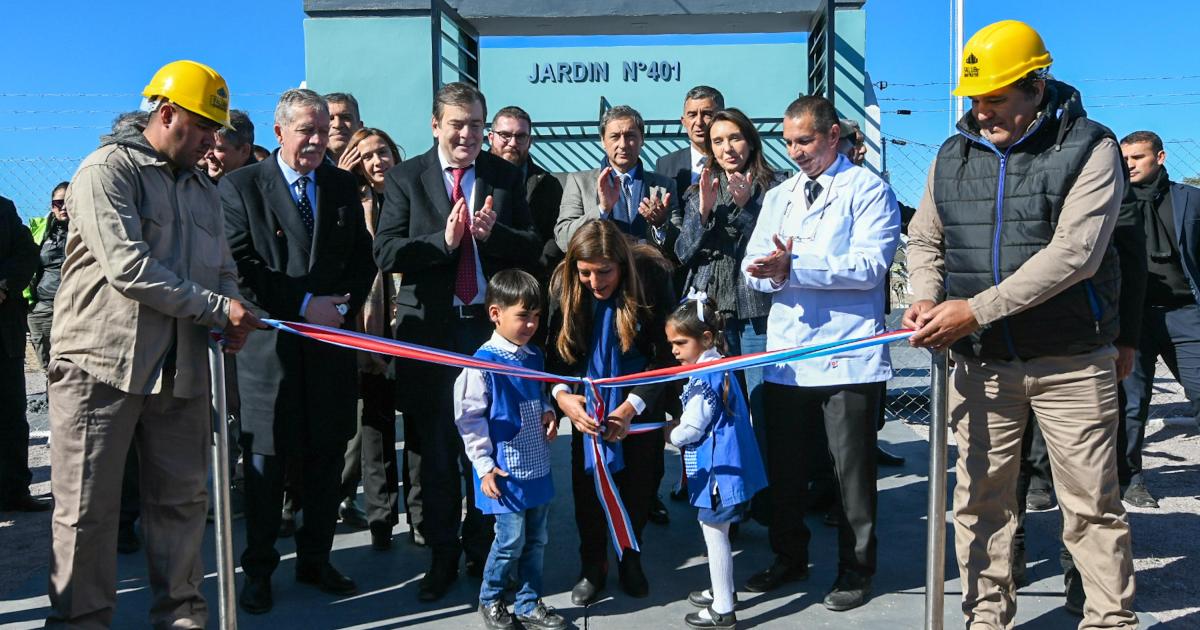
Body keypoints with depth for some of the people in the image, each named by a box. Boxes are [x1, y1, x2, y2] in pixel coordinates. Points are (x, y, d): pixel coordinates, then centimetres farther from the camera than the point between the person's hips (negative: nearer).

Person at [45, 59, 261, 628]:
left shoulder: (203, 190, 19)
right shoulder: (108, 169, -5)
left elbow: (223, 271, 21)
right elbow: (126, 266, -16)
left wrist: (235, 317, -2)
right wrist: (216, 309, -14)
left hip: (180, 367, 6)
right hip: (101, 364, -6)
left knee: (183, 498, 8)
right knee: (87, 507, 1)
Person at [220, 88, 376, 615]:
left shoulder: (343, 186, 11)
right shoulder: (240, 186, -2)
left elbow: (362, 259, 12)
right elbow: (240, 267, -10)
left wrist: (345, 306, -5)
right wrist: (303, 306, -15)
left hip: (332, 344, 4)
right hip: (269, 347, -4)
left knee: (326, 458, 11)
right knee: (265, 462, 5)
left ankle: (315, 559, 27)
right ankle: (258, 570, 20)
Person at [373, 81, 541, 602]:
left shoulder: (506, 177, 5)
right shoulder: (405, 178, 1)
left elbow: (532, 248, 2)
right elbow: (386, 253, -8)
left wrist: (493, 234, -17)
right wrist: (443, 239, -22)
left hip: (492, 326, 1)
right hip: (430, 329, -1)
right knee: (436, 449, 8)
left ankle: (482, 550, 24)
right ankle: (441, 555, 22)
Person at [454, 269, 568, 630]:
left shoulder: (534, 357, 6)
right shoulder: (484, 363, -14)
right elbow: (469, 418, -12)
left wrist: (548, 413, 1)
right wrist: (485, 466, -13)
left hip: (537, 467, 7)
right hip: (506, 472, -7)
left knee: (537, 538, 13)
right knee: (512, 539, -1)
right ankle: (490, 600, 22)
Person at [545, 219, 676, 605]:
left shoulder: (653, 277, -22)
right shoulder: (565, 283, -15)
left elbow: (665, 355, -18)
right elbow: (554, 349, -9)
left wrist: (631, 406, -27)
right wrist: (561, 395, -27)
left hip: (640, 395, -1)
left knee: (638, 477, 7)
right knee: (587, 476, 1)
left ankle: (630, 556, 30)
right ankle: (592, 565, 19)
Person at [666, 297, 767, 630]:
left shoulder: (706, 377, -22)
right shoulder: (718, 368, 8)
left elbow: (691, 429, -20)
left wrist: (671, 434, -2)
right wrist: (679, 427, 8)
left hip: (717, 470, -10)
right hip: (722, 464, 10)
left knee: (714, 534, 2)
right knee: (715, 532, 23)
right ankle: (723, 590, 39)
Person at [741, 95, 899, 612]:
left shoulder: (869, 191, -4)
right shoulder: (778, 196, 16)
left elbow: (870, 266, -17)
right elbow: (754, 266, 10)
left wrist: (794, 267, -21)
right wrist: (771, 272, -14)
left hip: (848, 355, -5)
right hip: (785, 354, 6)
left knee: (851, 467, 4)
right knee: (783, 462, 14)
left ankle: (856, 569, 21)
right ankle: (790, 556, 31)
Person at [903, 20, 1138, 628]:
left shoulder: (1089, 148, -8)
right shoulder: (953, 155, 7)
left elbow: (1074, 253, -19)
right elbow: (924, 240, 13)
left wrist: (975, 309, -24)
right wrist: (927, 298, -9)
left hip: (1071, 361, -4)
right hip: (981, 363, 4)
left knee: (1092, 504, 5)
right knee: (979, 499, 9)